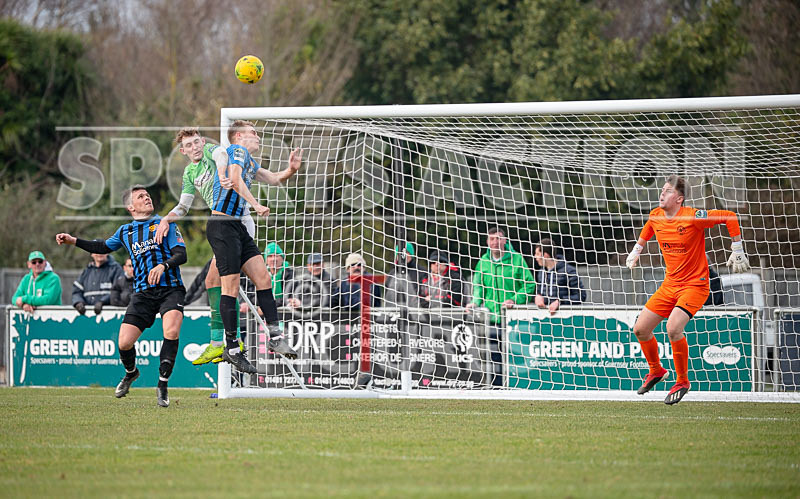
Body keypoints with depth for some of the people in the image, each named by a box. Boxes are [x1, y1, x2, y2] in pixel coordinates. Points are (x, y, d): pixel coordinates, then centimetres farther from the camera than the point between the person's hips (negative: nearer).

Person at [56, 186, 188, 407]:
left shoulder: (165, 224, 7)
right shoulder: (125, 231, 17)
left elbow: (181, 254, -2)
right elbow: (104, 247, 33)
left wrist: (163, 266, -22)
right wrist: (73, 241, 23)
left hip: (170, 289, -3)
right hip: (143, 293, 3)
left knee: (171, 331, -28)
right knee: (124, 343, -9)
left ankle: (162, 384, -12)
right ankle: (130, 372, 27)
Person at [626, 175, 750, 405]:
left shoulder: (693, 217, -20)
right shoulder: (655, 216, 0)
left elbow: (730, 217, -15)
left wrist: (737, 251, -12)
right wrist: (636, 251, 27)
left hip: (695, 285, -7)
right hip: (669, 285, 7)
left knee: (673, 328, -27)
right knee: (640, 330, 3)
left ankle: (682, 382, -6)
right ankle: (656, 370, 32)